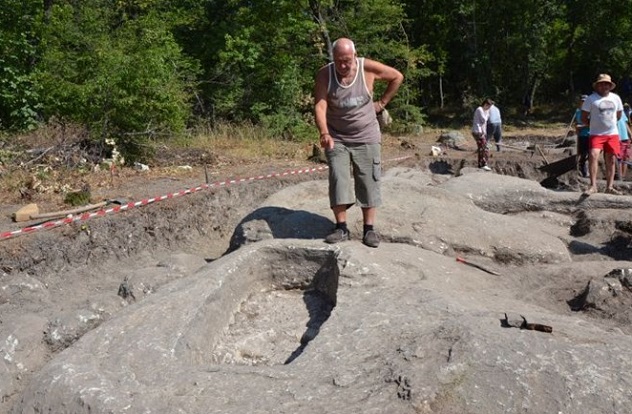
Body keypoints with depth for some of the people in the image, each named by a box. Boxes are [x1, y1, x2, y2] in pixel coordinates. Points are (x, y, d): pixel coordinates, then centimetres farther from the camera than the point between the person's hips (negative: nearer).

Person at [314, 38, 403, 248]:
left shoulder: (368, 68, -10)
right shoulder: (324, 74, -10)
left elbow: (397, 77, 6)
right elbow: (320, 106, -18)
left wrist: (382, 102, 3)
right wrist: (324, 133, -33)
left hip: (366, 138, 0)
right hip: (336, 138, 0)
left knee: (368, 182, 1)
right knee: (338, 180, -9)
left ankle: (369, 229, 8)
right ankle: (341, 227, -1)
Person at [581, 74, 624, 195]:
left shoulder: (616, 98, 10)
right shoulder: (591, 98, -2)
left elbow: (619, 115, 21)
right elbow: (583, 118, 0)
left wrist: (609, 122, 14)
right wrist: (594, 123, 1)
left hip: (613, 134, 4)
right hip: (596, 134, -4)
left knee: (611, 160, 5)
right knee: (593, 155, -23)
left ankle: (609, 187, 14)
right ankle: (593, 186, -20)